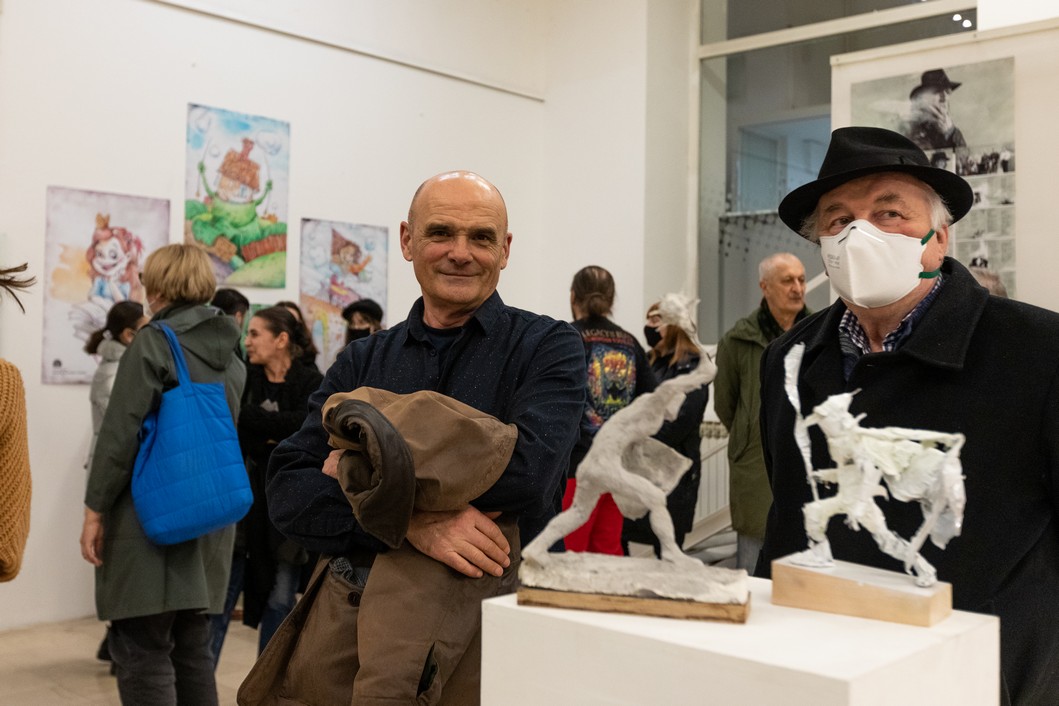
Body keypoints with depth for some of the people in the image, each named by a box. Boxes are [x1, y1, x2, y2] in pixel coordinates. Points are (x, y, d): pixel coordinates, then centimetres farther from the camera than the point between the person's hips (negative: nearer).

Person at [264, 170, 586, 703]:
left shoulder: (548, 347, -3)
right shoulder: (363, 362, 7)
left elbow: (527, 470, -22)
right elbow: (288, 494, -5)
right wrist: (410, 521, -23)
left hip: (491, 614, -2)